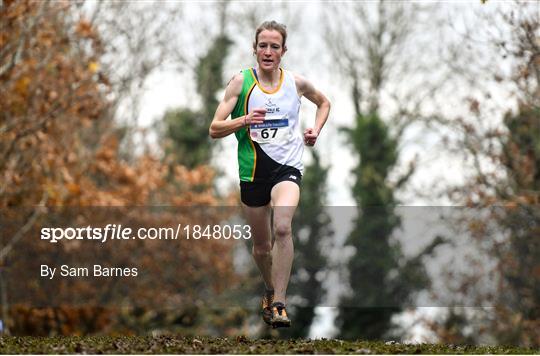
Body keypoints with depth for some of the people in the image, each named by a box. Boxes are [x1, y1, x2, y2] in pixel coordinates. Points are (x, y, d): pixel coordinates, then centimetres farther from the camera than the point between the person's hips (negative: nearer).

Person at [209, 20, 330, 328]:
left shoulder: (296, 83, 2)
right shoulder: (242, 81, -3)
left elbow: (324, 102, 25)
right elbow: (215, 129, -5)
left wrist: (316, 131, 7)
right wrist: (243, 120, -23)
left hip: (288, 165, -1)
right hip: (253, 170, 1)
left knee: (282, 227, -29)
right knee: (262, 245, 12)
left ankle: (279, 304, -27)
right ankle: (270, 292, 42)